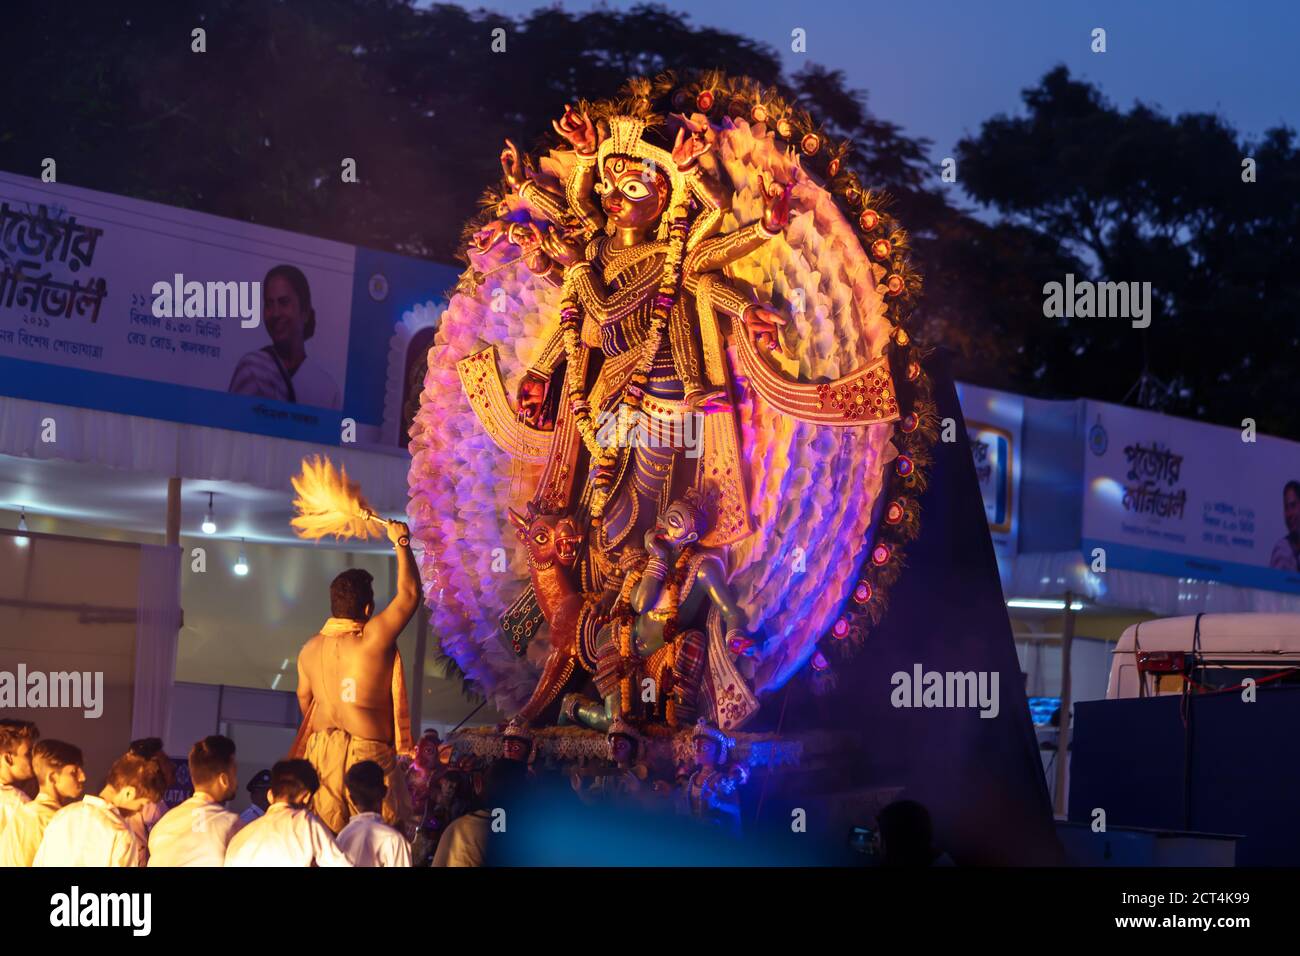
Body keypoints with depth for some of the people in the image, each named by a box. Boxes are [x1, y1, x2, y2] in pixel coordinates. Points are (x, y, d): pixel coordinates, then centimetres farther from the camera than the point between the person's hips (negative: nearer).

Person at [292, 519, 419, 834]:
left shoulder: (310, 649, 6)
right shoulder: (373, 640, -12)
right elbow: (409, 594, -5)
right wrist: (402, 543, 6)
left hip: (321, 752, 6)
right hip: (368, 752, -5)